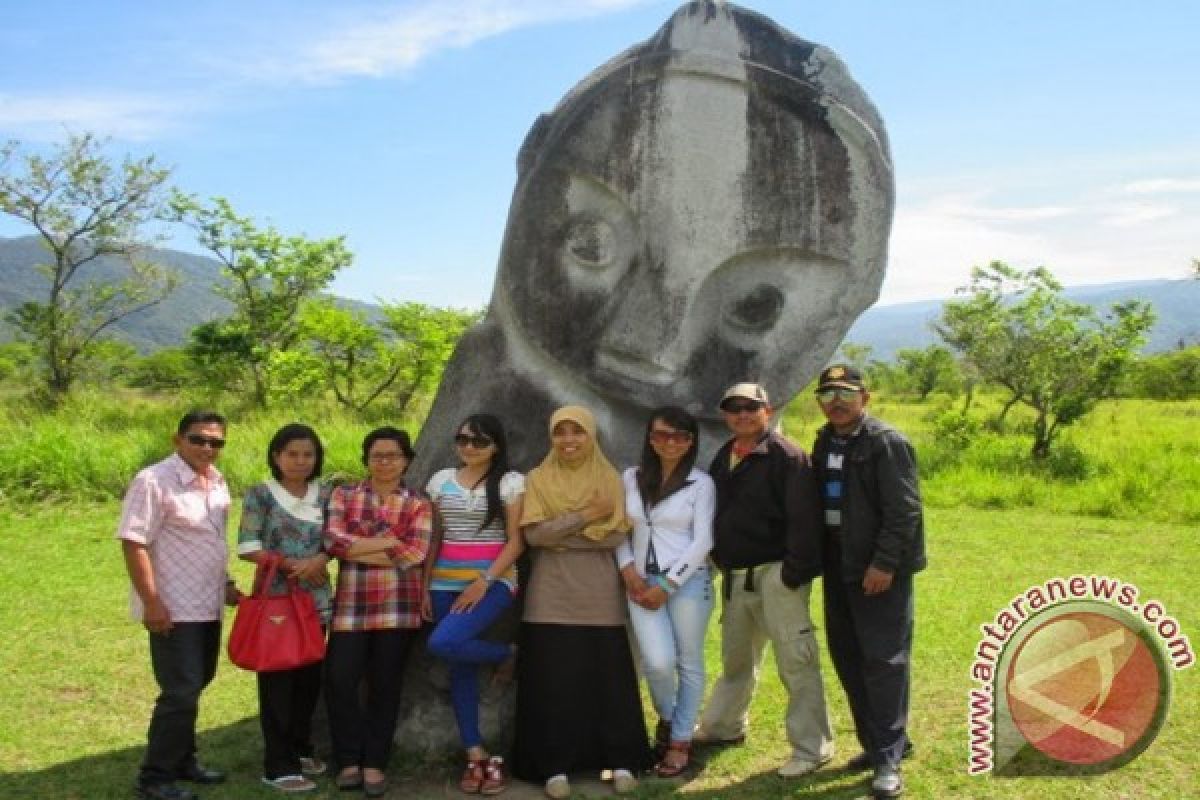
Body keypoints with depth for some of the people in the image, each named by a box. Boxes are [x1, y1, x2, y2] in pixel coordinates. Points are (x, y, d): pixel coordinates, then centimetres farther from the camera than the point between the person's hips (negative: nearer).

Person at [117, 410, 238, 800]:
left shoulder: (215, 481, 8)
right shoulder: (154, 481, -17)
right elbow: (133, 542, -20)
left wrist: (226, 584, 17)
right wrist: (152, 602, -23)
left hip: (207, 605, 8)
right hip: (174, 608, -8)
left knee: (194, 686, 18)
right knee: (180, 693, -5)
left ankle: (183, 761, 32)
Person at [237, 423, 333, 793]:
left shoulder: (324, 495, 6)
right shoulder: (260, 495, -4)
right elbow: (248, 548, -9)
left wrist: (320, 559, -15)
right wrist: (292, 564, -16)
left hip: (316, 598, 4)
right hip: (275, 597, -4)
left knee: (310, 676, 12)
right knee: (277, 680, 0)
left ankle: (301, 748, 31)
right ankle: (279, 765, 8)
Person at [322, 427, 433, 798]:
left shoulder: (418, 504, 4)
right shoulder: (343, 495, 8)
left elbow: (414, 553, -10)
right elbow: (333, 539, -7)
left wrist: (357, 549, -8)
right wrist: (388, 542, -13)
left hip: (397, 607, -1)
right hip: (350, 605, 1)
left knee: (385, 685, 6)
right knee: (339, 679, -3)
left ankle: (375, 763, 18)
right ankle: (349, 760, 15)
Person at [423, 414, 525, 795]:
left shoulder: (511, 482, -2)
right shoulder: (441, 480, 10)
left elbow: (516, 541, -6)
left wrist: (484, 583, -14)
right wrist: (425, 587, 5)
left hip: (494, 581, -4)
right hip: (446, 583, 4)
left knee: (443, 644, -25)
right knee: (460, 665, 3)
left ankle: (508, 654, 3)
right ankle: (476, 756, 13)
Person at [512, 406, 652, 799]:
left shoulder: (610, 479, 6)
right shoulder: (537, 479, 4)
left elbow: (617, 535, -5)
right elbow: (533, 535, -9)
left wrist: (560, 534, -10)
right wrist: (586, 516, -14)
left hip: (600, 595, 1)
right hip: (552, 596, 0)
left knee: (608, 677, 3)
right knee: (554, 681, 0)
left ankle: (621, 761, 14)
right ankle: (555, 766, 8)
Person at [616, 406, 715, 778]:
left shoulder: (701, 483, -2)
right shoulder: (631, 478, 7)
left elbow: (702, 541, -7)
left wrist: (668, 584, -11)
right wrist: (628, 569, -4)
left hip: (688, 580, -2)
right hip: (643, 581, 2)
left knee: (688, 663, 5)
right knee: (658, 662, -9)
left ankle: (681, 740, 20)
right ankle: (666, 719, 22)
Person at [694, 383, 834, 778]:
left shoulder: (787, 456, -12)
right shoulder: (722, 458, 12)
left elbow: (803, 519, -17)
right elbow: (715, 514, 20)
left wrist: (796, 571, -21)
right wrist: (719, 560, 12)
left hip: (776, 575, -7)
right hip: (734, 576, 8)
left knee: (796, 662, -2)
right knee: (735, 659, 22)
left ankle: (812, 747, 8)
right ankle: (722, 726, 39)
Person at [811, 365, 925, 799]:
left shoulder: (887, 441, -11)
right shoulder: (824, 443, 12)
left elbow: (904, 510, -16)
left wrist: (884, 563, -20)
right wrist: (821, 558, 10)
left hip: (879, 568, -7)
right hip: (839, 567, 8)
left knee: (884, 660, -4)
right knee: (847, 658, 12)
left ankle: (888, 757, 5)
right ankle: (876, 741, 26)